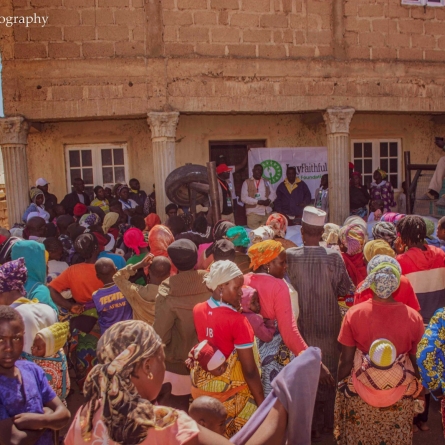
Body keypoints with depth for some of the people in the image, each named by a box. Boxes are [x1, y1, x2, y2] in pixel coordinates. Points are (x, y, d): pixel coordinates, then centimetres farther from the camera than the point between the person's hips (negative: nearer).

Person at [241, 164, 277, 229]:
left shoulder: (266, 182, 17)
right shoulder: (247, 182, 2)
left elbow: (273, 193, 13)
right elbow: (244, 198, -8)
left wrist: (269, 200, -11)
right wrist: (257, 201, -17)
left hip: (267, 212, 4)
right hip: (253, 213, -4)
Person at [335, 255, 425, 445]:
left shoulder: (354, 314, -17)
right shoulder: (414, 317, -14)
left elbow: (346, 360, -11)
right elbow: (416, 361, -4)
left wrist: (341, 386, 6)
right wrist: (415, 388, 14)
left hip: (360, 394, -1)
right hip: (400, 397, 1)